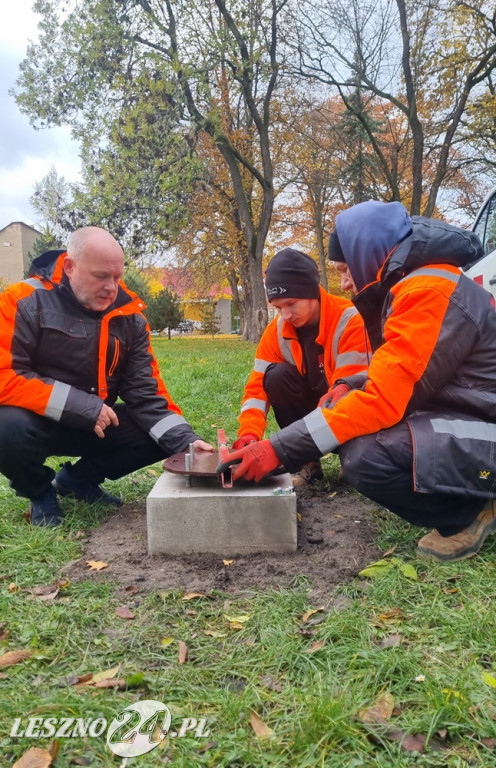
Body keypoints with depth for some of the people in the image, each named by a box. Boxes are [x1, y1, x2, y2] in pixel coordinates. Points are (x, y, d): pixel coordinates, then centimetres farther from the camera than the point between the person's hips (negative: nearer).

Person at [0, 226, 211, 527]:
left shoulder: (129, 316, -5)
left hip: (97, 424, 5)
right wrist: (81, 406, -27)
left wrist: (186, 440, -19)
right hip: (37, 421, -4)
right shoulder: (25, 302, -18)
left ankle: (77, 479, 12)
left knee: (163, 437, -13)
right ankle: (40, 492, 0)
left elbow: (146, 392, -5)